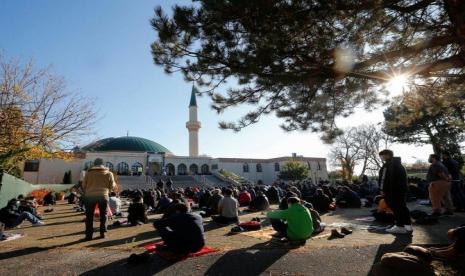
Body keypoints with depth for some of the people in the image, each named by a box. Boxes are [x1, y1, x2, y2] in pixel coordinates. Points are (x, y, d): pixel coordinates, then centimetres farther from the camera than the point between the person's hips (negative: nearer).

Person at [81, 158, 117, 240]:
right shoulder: (109, 173, 7)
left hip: (90, 196, 0)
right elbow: (112, 186, 8)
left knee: (89, 216, 11)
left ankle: (89, 235, 11)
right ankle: (102, 233, 15)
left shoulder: (89, 173, 8)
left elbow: (83, 185, 11)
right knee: (103, 215, 14)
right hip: (103, 196, 0)